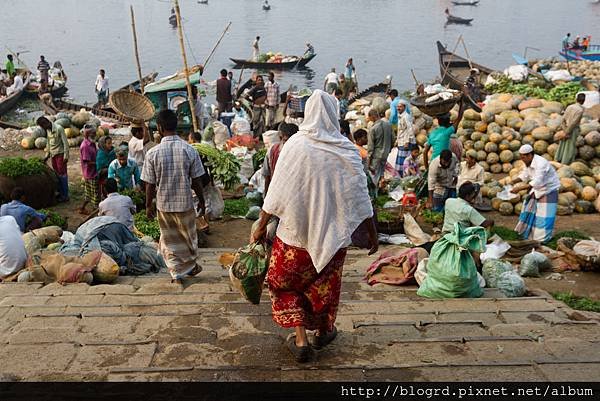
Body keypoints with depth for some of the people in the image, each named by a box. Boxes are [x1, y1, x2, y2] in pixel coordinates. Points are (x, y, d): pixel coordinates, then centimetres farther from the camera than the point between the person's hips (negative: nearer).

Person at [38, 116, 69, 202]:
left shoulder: (59, 128, -16)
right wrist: (47, 155, 19)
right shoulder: (48, 130, 8)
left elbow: (65, 142, -17)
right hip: (53, 154, 8)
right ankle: (60, 193, 19)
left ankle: (65, 196, 0)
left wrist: (66, 156, -20)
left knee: (62, 174, -5)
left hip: (60, 154, -8)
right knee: (57, 174, 11)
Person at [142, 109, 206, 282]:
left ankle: (178, 273, 21)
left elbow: (150, 184, -7)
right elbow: (196, 181, -7)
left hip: (163, 205, 0)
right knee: (189, 237, 21)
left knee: (169, 240, 16)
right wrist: (201, 201, 8)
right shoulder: (190, 150, -12)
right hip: (186, 203, 1)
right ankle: (191, 266, 40)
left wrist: (148, 205, 8)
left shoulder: (153, 153, -13)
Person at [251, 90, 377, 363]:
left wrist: (261, 226, -1)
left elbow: (277, 191, -11)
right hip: (333, 232, 2)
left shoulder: (295, 144, -13)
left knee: (284, 281, 17)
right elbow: (360, 197, -4)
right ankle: (323, 332, 39)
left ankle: (301, 340, 14)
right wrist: (372, 233, 7)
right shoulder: (346, 151, -8)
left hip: (296, 229, -2)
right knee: (326, 283, 21)